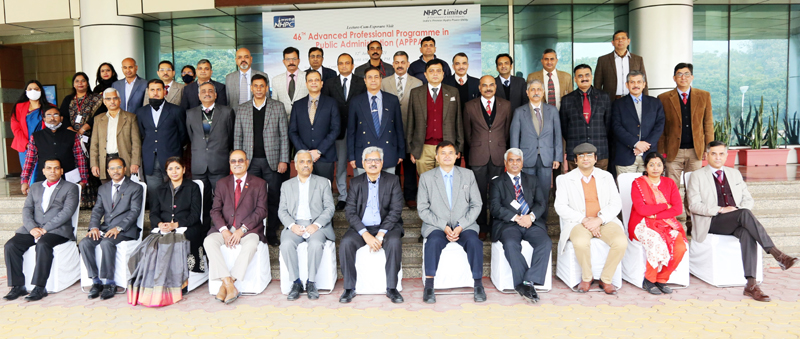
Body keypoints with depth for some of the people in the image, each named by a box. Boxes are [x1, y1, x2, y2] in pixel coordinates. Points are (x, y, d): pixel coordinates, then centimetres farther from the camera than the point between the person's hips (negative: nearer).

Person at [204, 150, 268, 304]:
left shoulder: (259, 183, 7)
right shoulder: (222, 183, 16)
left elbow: (261, 211, -3)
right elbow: (215, 210, 7)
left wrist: (242, 229, -15)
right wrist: (224, 230, -12)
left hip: (248, 229, -3)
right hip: (224, 228, 3)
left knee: (251, 245, -35)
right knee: (209, 242, -28)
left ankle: (226, 285, -29)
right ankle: (229, 285, -30)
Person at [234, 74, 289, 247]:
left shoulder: (278, 107, 5)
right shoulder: (242, 109, 10)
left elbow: (284, 135, 2)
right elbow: (237, 137, 11)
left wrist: (284, 160, -4)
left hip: (272, 161, -1)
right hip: (250, 161, 1)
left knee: (273, 199, 3)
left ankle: (272, 235, 13)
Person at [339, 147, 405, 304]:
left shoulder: (392, 180, 3)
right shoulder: (355, 183, 7)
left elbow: (396, 210, -6)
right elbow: (350, 212, -2)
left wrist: (380, 235, -17)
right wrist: (365, 234, -17)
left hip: (386, 226, -1)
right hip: (361, 227, 1)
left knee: (394, 242, -31)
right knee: (345, 243, -26)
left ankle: (391, 288, -17)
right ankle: (349, 288, -12)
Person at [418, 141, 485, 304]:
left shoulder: (468, 175, 12)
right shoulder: (426, 177, 7)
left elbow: (476, 205, 7)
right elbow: (422, 209, 2)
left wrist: (460, 226, -8)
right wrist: (444, 227, -11)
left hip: (464, 225, 1)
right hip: (436, 227, -1)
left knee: (474, 241, -29)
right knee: (434, 242, -33)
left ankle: (478, 284, -16)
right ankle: (429, 286, -24)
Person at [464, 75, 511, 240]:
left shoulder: (506, 105, 6)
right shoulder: (470, 106, 4)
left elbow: (507, 129, 13)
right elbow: (467, 132, 11)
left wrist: (500, 145, 13)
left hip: (498, 156, 1)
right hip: (478, 157, -1)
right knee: (480, 193, 3)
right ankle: (482, 228, 13)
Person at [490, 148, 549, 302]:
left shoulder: (531, 180, 23)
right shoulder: (497, 182, 13)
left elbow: (542, 202, 12)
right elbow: (495, 208, 0)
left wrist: (531, 216, -8)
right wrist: (516, 218, -13)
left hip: (532, 223, 3)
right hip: (508, 224, -3)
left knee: (546, 243, -28)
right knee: (511, 244, -35)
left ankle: (530, 281, -29)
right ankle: (523, 284, -29)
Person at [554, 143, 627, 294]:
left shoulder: (606, 177, 14)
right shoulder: (566, 179, 8)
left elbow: (616, 203, 5)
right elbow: (560, 206, -2)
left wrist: (599, 220, -13)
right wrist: (584, 220, -15)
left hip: (605, 221, 2)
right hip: (578, 222, -2)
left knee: (621, 242, -27)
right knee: (580, 243, -35)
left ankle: (606, 279, -5)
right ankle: (586, 277, -6)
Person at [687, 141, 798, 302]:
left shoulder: (735, 174, 22)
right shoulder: (698, 176, 6)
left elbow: (748, 199, 18)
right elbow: (694, 205, -4)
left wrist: (738, 210, -6)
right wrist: (721, 210, -17)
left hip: (736, 223, 4)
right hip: (712, 223, -4)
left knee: (748, 234, -32)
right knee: (745, 214, -33)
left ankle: (751, 284, -35)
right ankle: (777, 254, -35)